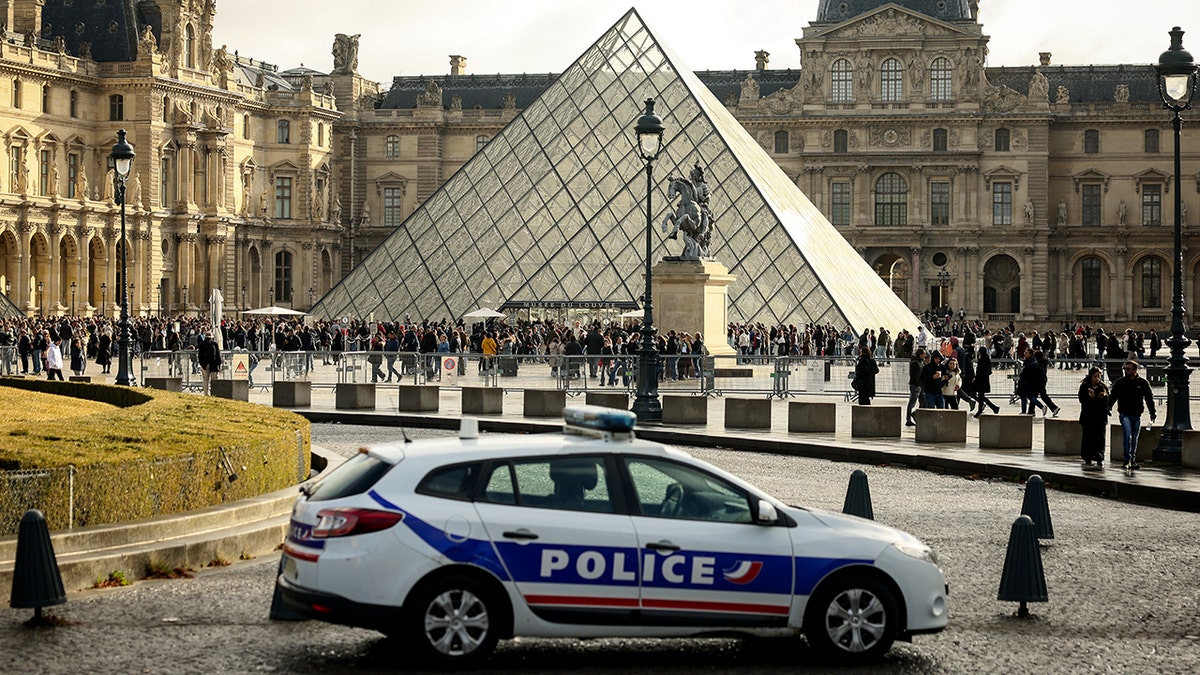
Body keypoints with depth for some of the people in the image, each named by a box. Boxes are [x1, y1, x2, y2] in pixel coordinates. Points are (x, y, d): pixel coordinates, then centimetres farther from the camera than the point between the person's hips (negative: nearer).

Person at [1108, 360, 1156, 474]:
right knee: (1127, 435, -18)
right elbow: (1112, 396, 6)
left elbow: (1149, 398, 9)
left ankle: (1132, 461, 16)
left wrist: (1152, 413, 2)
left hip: (1137, 415, 2)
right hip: (1124, 414, -2)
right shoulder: (1119, 383, 4)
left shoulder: (1143, 383, 5)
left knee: (1134, 438, 8)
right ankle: (1127, 460, -20)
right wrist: (1108, 408, -9)